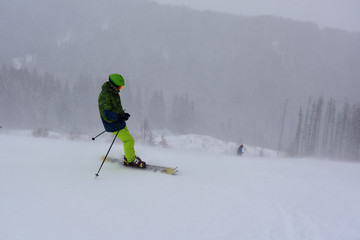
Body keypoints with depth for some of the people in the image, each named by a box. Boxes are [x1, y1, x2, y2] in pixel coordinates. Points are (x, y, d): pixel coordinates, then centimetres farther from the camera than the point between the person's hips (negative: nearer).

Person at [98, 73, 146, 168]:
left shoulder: (114, 92, 9)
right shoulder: (105, 95, -22)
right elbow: (107, 113, -27)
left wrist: (123, 114, 11)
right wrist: (119, 117, -39)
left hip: (119, 121, 9)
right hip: (113, 124, -9)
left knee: (128, 140, 14)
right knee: (129, 140, -8)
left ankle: (128, 157, 31)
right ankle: (130, 160, 8)